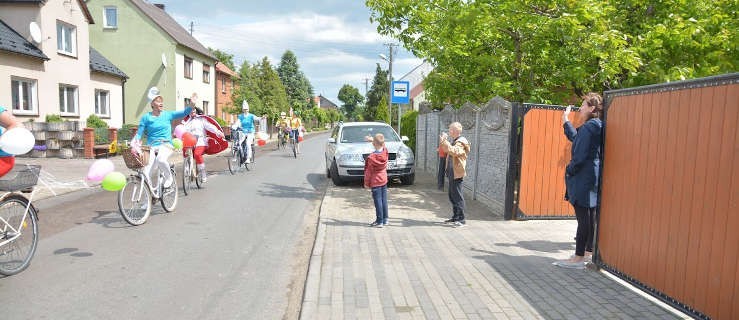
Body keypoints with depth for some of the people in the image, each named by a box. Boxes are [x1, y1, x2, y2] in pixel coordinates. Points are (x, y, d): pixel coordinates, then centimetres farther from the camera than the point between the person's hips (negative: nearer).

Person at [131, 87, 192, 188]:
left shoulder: (167, 115, 6)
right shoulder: (146, 117, 3)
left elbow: (184, 113, -2)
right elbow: (139, 133, 2)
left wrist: (191, 104, -19)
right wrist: (135, 144, -15)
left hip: (166, 145, -1)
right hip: (151, 146, 1)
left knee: (160, 159, -35)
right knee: (146, 173, -12)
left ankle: (169, 177, -7)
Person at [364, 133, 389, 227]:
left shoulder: (371, 157, -18)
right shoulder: (385, 152, -5)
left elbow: (368, 172, -12)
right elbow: (382, 145, 21)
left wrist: (366, 183, -2)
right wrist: (373, 139, 26)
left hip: (375, 182, -6)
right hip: (384, 180, 6)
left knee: (378, 201, -1)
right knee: (384, 200, 12)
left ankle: (379, 221, 4)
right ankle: (385, 220, 20)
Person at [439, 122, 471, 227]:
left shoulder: (461, 142, -14)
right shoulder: (454, 141, 16)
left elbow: (453, 151, -33)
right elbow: (445, 150, 27)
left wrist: (445, 141, -31)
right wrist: (442, 141, 11)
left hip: (457, 173, -10)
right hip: (451, 172, 10)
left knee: (458, 196, -8)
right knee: (452, 196, 15)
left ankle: (461, 219, -4)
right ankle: (455, 217, 25)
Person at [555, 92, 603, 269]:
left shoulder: (588, 127, -16)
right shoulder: (594, 126, 14)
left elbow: (580, 156, -20)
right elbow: (574, 137, 30)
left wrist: (569, 171, -8)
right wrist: (566, 121, 34)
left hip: (583, 178, -10)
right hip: (592, 177, 10)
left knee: (583, 217, -7)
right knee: (590, 216, 16)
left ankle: (579, 258, -2)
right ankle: (590, 251, 27)